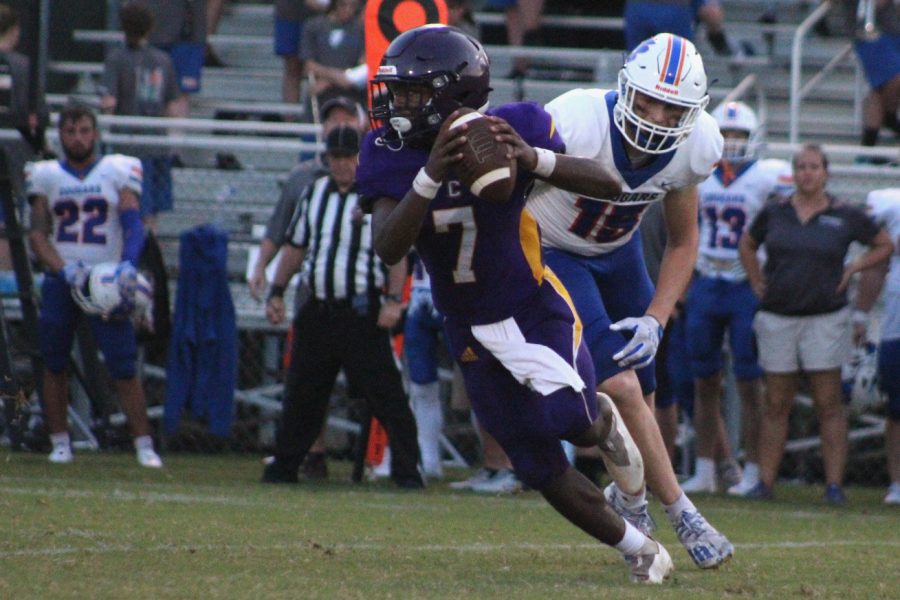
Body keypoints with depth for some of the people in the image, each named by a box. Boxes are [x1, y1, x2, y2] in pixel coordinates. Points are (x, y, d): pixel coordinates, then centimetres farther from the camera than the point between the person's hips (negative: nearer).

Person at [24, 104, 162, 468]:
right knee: (54, 365, 4)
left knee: (124, 366, -9)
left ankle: (144, 445, -7)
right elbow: (37, 234, 2)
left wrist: (127, 264, -23)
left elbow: (133, 225, -4)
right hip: (59, 282, 2)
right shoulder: (46, 176, 8)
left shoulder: (118, 172, 3)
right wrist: (63, 268, -15)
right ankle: (60, 442, 14)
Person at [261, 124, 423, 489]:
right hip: (318, 308, 5)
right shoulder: (313, 194, 14)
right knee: (301, 391, 10)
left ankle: (406, 471, -7)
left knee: (385, 391, -9)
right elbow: (295, 247, 20)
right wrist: (277, 292, 11)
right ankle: (284, 467, 20)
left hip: (363, 312, -5)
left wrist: (393, 300, -16)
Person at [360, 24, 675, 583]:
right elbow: (388, 249, -25)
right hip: (473, 333, 3)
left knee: (564, 418, -27)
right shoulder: (389, 154, -11)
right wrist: (430, 176, -40)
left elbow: (606, 184, -16)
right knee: (541, 468, 4)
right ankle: (641, 550, 24)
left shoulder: (513, 128, -17)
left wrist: (532, 159, -34)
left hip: (536, 309, -3)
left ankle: (600, 420, 12)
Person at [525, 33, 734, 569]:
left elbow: (683, 242, -2)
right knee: (620, 389, -17)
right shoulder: (577, 124, -37)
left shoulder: (693, 148, -17)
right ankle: (683, 514, -4)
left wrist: (655, 322, -10)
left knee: (642, 396, 12)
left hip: (618, 251, 5)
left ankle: (628, 495, 41)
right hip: (552, 254, -5)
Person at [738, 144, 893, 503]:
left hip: (825, 321, -2)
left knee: (829, 406, -3)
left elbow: (884, 246, 13)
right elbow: (747, 245, 23)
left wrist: (852, 269, 0)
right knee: (776, 404, 4)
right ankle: (765, 481, 6)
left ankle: (834, 484, -3)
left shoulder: (845, 217, 0)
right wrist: (757, 283, 11)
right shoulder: (774, 214, 5)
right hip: (777, 319, 2)